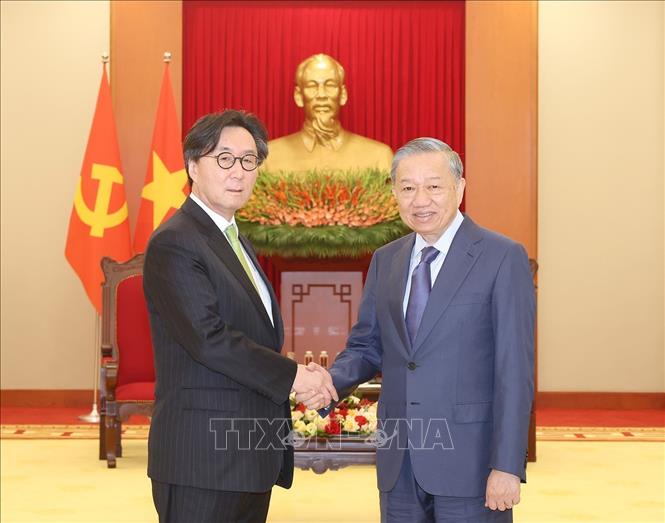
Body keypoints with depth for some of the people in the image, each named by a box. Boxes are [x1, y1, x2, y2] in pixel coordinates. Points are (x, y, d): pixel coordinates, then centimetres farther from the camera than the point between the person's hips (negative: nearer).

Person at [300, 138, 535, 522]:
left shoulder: (502, 258, -7)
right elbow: (367, 346, 14)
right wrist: (332, 382, -7)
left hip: (470, 458, -5)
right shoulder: (386, 261, 10)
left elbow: (515, 370, -11)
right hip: (399, 461, 5)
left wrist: (507, 466, -15)